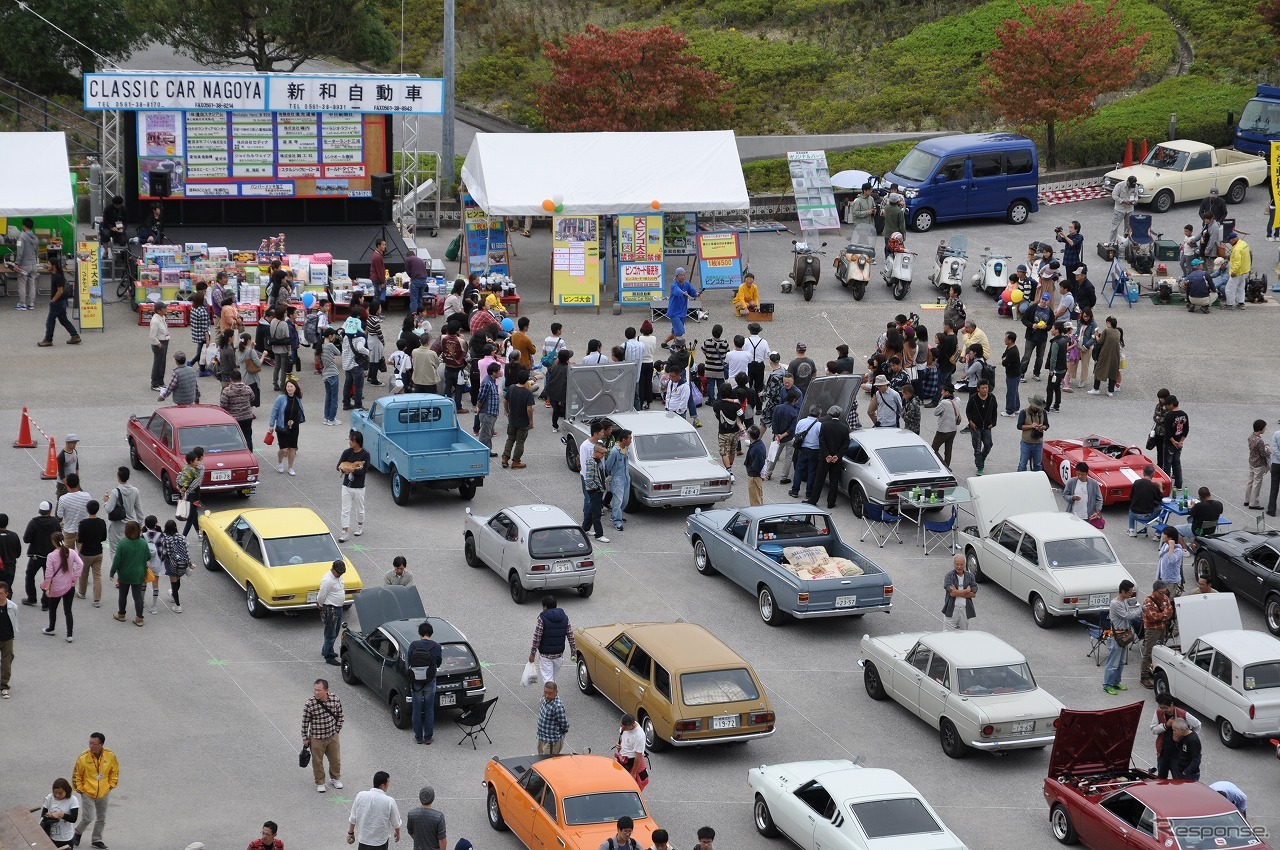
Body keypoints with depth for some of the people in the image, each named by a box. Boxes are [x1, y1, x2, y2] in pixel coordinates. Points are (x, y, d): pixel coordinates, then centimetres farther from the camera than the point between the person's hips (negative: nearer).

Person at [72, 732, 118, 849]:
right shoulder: (83, 758, -18)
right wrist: (79, 789, -5)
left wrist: (111, 785, 3)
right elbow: (76, 775, -6)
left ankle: (96, 840, 30)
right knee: (88, 818, -6)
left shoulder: (110, 756, -12)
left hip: (103, 793, 3)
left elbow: (115, 771, 5)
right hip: (87, 793, -3)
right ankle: (78, 833, 23)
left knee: (101, 818, 13)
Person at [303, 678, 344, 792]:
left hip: (333, 736, 3)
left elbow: (339, 715, 3)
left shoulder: (335, 699, -15)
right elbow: (305, 722, -11)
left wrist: (337, 730, 5)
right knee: (317, 761, 14)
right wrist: (305, 738, -4)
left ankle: (335, 778, 46)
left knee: (335, 759, 20)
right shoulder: (309, 704, -23)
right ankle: (320, 782, 37)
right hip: (317, 738, -3)